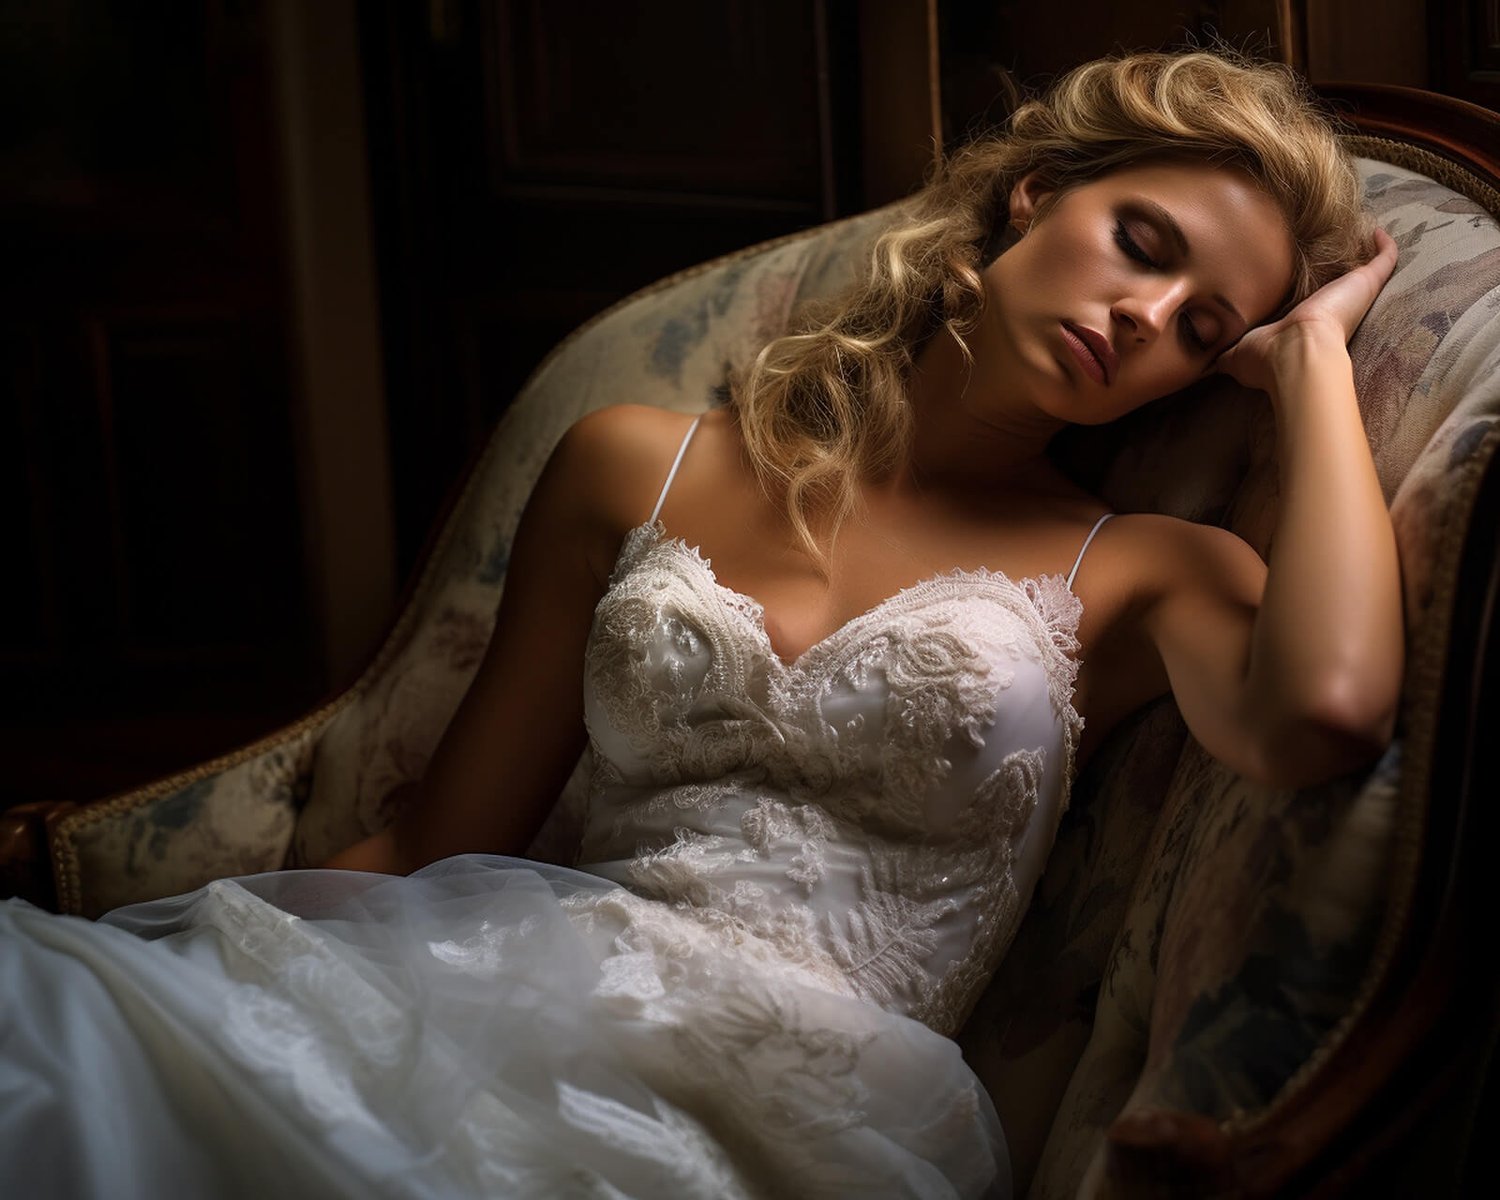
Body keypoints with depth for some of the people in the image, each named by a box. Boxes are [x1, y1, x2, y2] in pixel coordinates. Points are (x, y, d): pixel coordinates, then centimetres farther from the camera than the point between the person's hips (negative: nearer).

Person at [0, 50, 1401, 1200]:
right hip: (532, 999, 2)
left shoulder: (1141, 576, 13)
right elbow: (428, 846, 16)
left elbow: (1326, 708, -13)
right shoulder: (639, 470, 16)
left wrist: (1312, 349, 2)